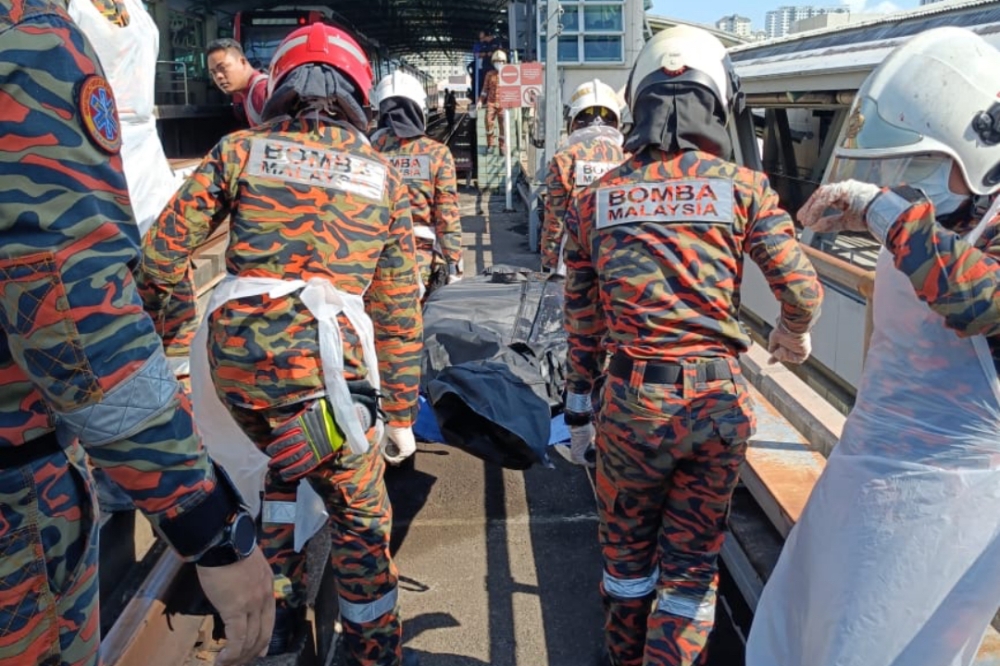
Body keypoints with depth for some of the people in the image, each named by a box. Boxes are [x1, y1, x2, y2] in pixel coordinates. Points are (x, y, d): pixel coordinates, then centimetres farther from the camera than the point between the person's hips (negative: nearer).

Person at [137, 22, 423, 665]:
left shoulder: (241, 149, 9)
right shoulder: (382, 175, 10)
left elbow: (161, 255, 5)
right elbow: (399, 311, 9)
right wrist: (401, 415, 14)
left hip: (233, 352, 3)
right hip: (321, 361, -2)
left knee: (278, 468, 30)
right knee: (360, 514, 16)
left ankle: (281, 612, 43)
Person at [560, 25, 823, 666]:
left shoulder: (595, 199, 1)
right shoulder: (742, 187, -4)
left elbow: (582, 322, 4)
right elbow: (803, 292, -2)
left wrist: (579, 407, 14)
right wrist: (793, 334, 21)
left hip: (630, 400, 2)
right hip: (717, 397, -1)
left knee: (627, 548, 23)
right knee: (692, 564, 16)